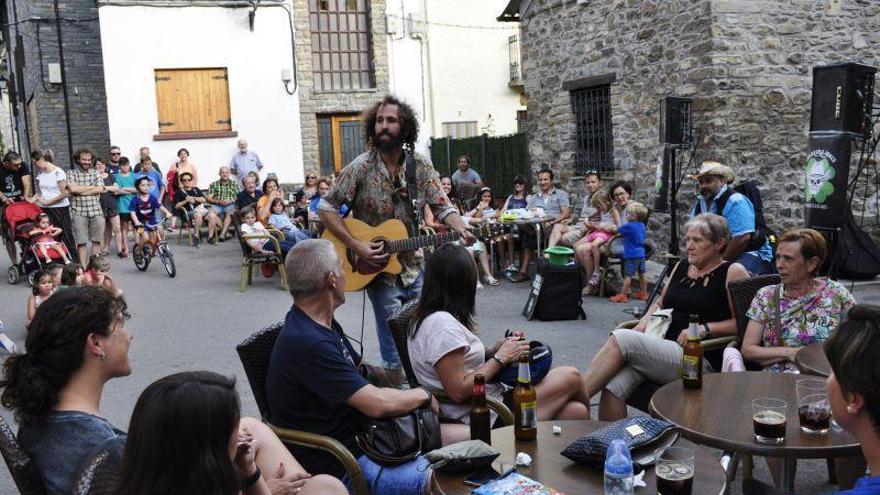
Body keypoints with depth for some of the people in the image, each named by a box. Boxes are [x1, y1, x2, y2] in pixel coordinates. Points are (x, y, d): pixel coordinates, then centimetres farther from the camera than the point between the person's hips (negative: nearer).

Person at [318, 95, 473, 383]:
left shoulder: (421, 167, -1)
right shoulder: (361, 168, -11)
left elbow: (442, 207, -1)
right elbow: (326, 208, -9)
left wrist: (461, 229, -22)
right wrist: (355, 246, -19)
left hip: (415, 267, 4)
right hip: (377, 268, -4)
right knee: (395, 347, 0)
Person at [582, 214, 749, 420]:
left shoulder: (733, 272, 2)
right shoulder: (681, 266, 21)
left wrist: (704, 329, -13)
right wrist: (643, 323, 11)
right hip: (662, 347, 6)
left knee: (622, 339, -26)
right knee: (612, 386, -26)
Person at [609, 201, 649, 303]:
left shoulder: (628, 226, -18)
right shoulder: (642, 225, 5)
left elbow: (617, 230, -5)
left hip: (632, 254, -8)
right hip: (641, 253, 8)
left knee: (628, 275, -4)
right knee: (642, 274, 13)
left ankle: (623, 295, 0)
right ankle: (643, 293, 22)